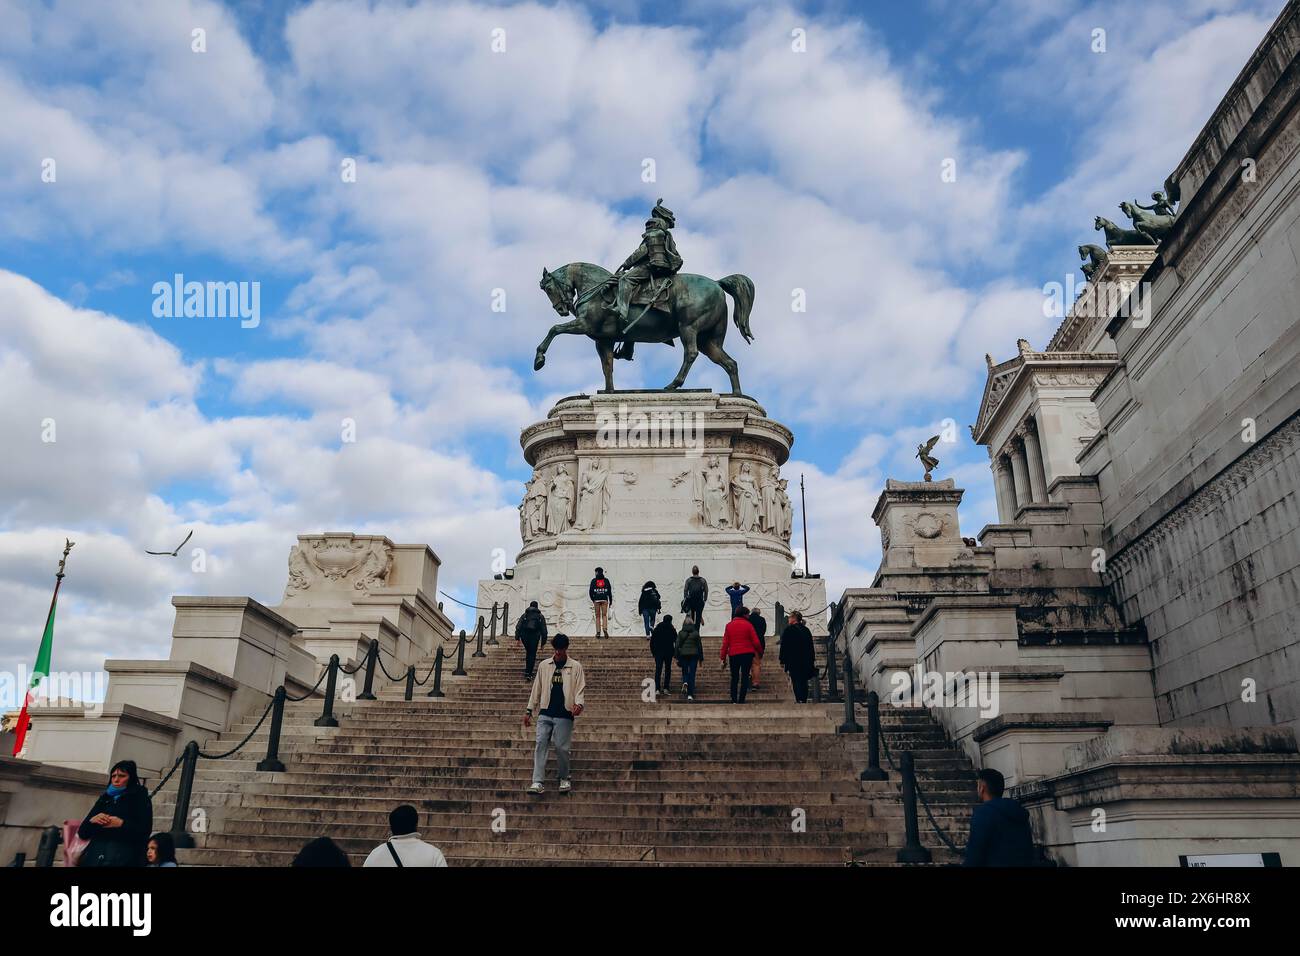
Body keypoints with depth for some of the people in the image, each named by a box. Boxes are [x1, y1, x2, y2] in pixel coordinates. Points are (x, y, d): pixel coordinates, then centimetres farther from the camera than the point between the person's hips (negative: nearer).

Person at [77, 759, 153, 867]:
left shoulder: (140, 798, 8)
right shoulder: (104, 799, 20)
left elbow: (145, 831, -3)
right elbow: (82, 832, 16)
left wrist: (122, 824, -14)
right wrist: (92, 821, -3)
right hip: (95, 857, 4)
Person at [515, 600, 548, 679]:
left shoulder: (524, 615, 15)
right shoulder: (540, 616, 14)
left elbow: (518, 627, 4)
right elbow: (544, 630, 10)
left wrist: (517, 638, 1)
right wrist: (543, 642, 13)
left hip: (524, 636, 2)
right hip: (535, 636, -2)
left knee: (528, 652, 21)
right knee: (532, 654, 3)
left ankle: (527, 670, 18)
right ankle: (529, 673, -3)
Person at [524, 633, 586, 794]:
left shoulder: (575, 667, 2)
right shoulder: (544, 665, 9)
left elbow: (580, 688, -3)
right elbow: (537, 689, 13)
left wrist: (578, 703, -23)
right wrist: (529, 710, 9)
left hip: (564, 714, -2)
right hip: (545, 714, 2)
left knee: (561, 747, -2)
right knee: (541, 745, -7)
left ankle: (564, 779, 20)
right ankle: (537, 782, -9)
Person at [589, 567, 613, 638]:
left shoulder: (593, 580, 4)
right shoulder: (606, 580, 6)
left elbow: (590, 591, 3)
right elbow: (609, 591, 4)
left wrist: (593, 599, 18)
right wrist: (610, 601, 11)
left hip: (596, 600, 0)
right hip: (604, 600, 0)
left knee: (597, 616, 7)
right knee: (604, 615, 5)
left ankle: (598, 632, 3)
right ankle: (605, 629, -17)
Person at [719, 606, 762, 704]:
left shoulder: (729, 625, 4)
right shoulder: (748, 625, -4)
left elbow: (725, 643, 1)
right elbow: (756, 642, -5)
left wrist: (723, 658, 5)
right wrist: (759, 652, 13)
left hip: (733, 654, 2)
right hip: (747, 654, -2)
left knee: (734, 677, 13)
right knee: (745, 677, 5)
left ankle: (734, 700, 5)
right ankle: (741, 700, 1)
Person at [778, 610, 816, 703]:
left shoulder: (788, 630, -6)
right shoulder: (806, 630, 11)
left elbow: (784, 647, -8)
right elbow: (811, 646, 15)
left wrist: (782, 661, -2)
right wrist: (812, 660, 20)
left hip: (793, 661, -5)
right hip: (806, 661, 5)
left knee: (796, 682, -6)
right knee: (804, 681, 10)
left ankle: (800, 700, -15)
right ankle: (804, 700, 10)